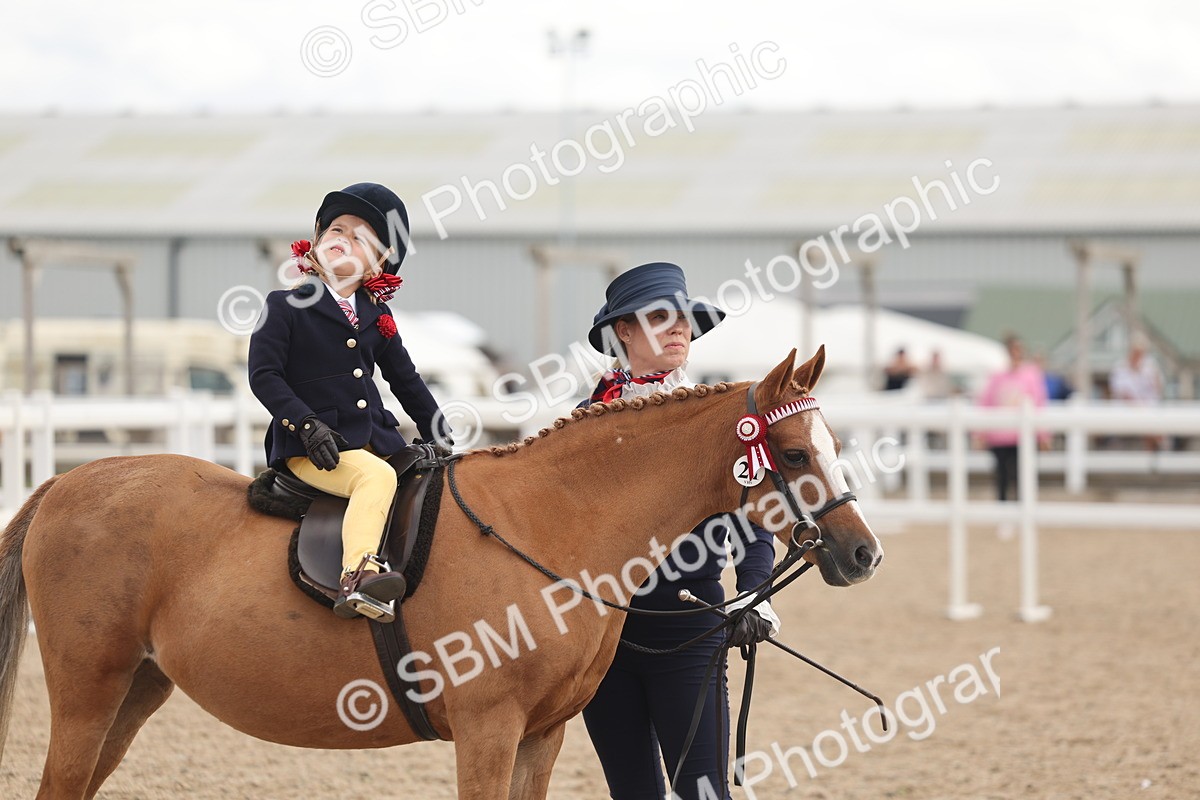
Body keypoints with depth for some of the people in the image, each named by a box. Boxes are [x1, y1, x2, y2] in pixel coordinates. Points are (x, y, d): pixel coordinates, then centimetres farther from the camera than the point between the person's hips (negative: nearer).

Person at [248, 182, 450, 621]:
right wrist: (306, 424, -19)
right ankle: (357, 576, -50)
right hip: (311, 448, -7)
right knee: (376, 476, -32)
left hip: (375, 441, 7)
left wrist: (441, 438, 20)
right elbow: (264, 375, -6)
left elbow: (406, 380, 24)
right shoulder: (285, 306, 0)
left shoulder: (376, 315, 16)